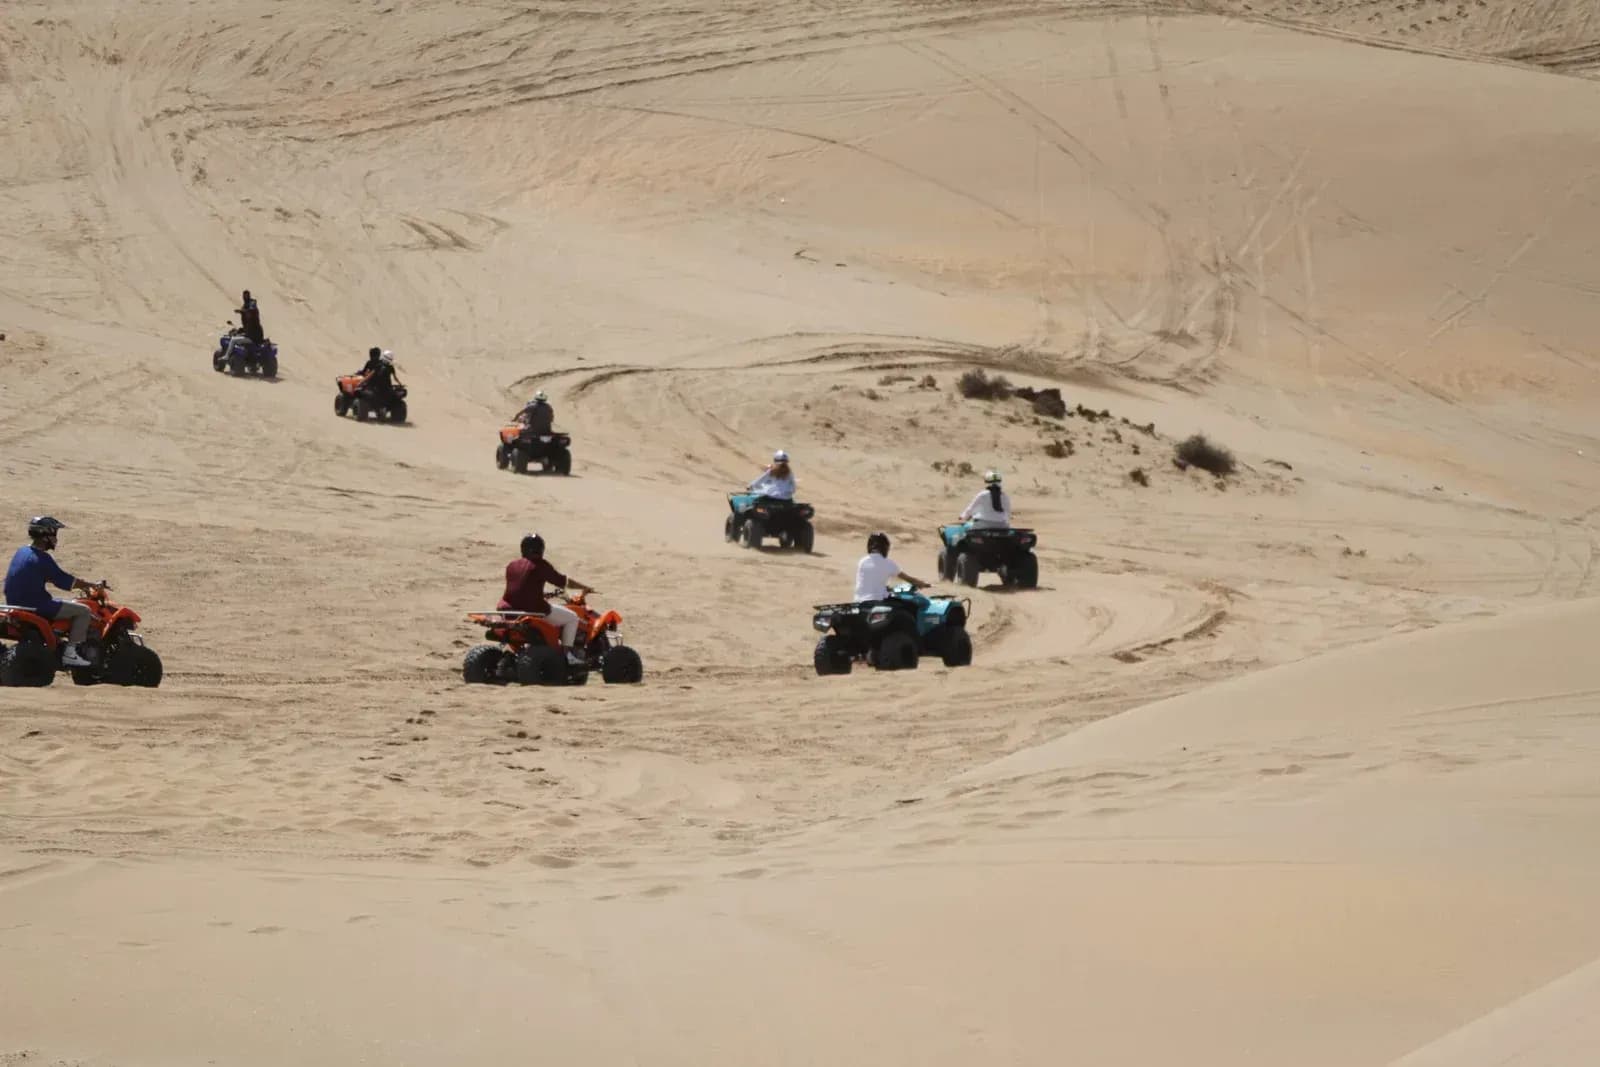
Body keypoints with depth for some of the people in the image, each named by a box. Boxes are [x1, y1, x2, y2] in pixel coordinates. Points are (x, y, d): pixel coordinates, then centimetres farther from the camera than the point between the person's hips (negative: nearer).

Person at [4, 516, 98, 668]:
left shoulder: (22, 552, 11)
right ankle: (70, 653, -9)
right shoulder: (42, 559, -17)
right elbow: (65, 581, -16)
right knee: (83, 610, -4)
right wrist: (91, 585, -2)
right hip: (35, 606, -10)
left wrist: (80, 584, 22)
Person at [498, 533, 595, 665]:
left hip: (508, 610, 7)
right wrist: (585, 588, 13)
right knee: (571, 617, 10)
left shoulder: (511, 566, 13)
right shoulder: (540, 565, -6)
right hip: (534, 611, -7)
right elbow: (564, 582, -1)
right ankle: (568, 653, 5)